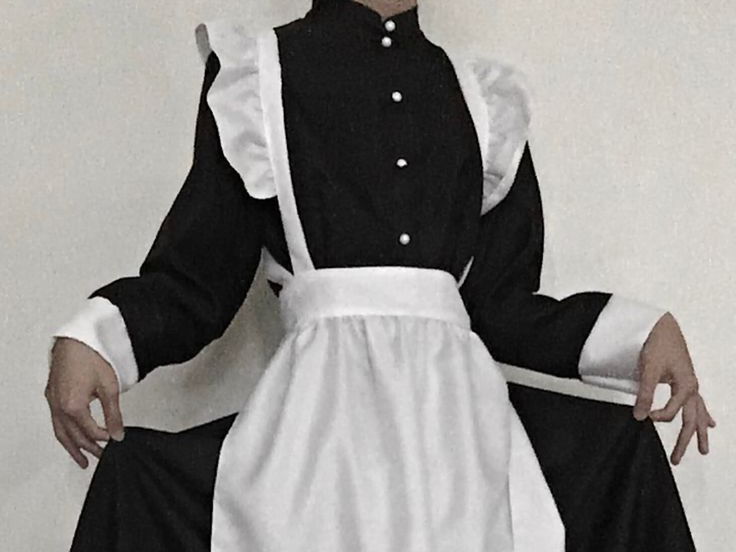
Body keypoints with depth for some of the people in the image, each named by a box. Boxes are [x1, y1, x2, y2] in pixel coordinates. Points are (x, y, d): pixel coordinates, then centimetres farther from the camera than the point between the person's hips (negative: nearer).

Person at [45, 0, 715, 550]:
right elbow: (196, 283, 8)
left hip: (458, 404, 4)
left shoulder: (481, 97, 18)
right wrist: (90, 339, -11)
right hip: (323, 399, -4)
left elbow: (500, 302, 17)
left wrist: (645, 330, 3)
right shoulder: (253, 76, 11)